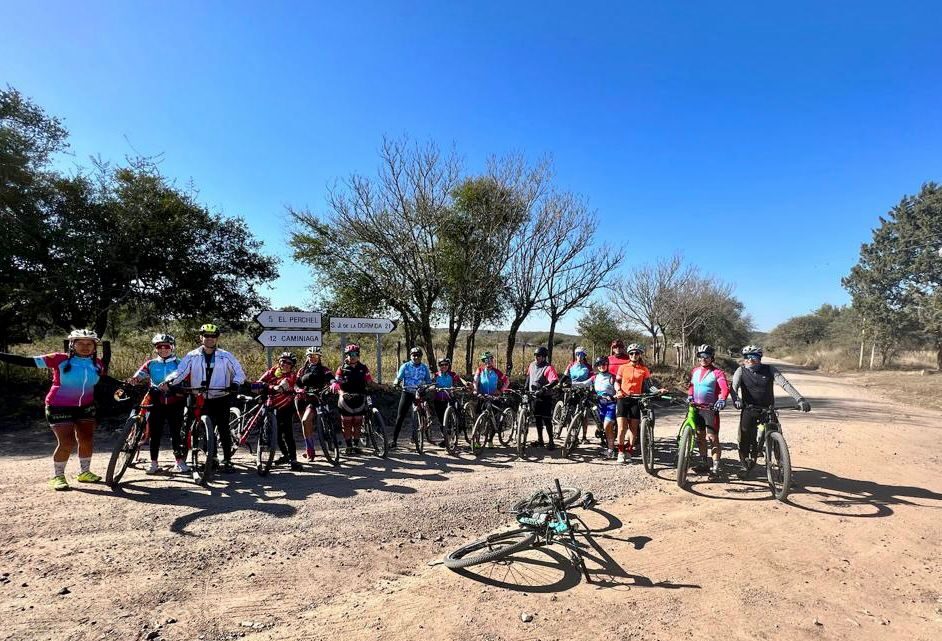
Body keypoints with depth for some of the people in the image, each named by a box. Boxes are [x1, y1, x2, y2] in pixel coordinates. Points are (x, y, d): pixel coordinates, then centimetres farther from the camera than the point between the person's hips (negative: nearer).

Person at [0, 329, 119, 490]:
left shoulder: (97, 364, -2)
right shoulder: (60, 359, -15)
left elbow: (104, 380, 17)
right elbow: (28, 361, -16)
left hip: (85, 407, 5)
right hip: (60, 408, -4)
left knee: (87, 441, 8)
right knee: (67, 443, -9)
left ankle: (84, 472, 26)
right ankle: (57, 476, 11)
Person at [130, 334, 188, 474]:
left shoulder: (179, 363, 6)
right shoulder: (151, 364, 9)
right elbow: (140, 374, -5)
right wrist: (133, 380, -26)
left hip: (174, 403, -1)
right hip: (156, 403, 1)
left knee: (176, 432, 0)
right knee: (155, 433, 4)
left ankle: (179, 462, 9)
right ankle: (153, 463, 14)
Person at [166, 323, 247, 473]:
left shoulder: (225, 356, 1)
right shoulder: (192, 356, 3)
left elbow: (239, 372, 1)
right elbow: (180, 373, -7)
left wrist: (235, 384, -18)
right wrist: (168, 383, -25)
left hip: (221, 399, -1)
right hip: (201, 400, 1)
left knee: (224, 429, -3)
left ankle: (227, 460, 5)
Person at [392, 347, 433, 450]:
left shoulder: (425, 367, 8)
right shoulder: (405, 366, 3)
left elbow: (428, 381, 9)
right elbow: (399, 377, -6)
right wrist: (396, 382, -28)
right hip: (407, 392, -2)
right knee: (400, 416, -5)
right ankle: (394, 440, -4)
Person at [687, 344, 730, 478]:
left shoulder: (717, 372, -8)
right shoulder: (695, 371, 9)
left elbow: (725, 388, -20)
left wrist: (722, 399, -37)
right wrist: (690, 395, 0)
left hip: (711, 408, -6)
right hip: (696, 408, 6)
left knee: (713, 438, -6)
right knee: (700, 436, 14)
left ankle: (715, 467, 0)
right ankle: (704, 463, 27)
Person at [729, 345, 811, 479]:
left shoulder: (769, 370, -3)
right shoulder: (741, 370, -4)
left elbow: (785, 384, -13)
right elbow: (733, 387, -17)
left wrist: (800, 399, -27)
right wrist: (736, 399, -39)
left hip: (768, 409, 1)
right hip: (749, 410, 0)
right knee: (745, 438, -7)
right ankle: (745, 466, 13)